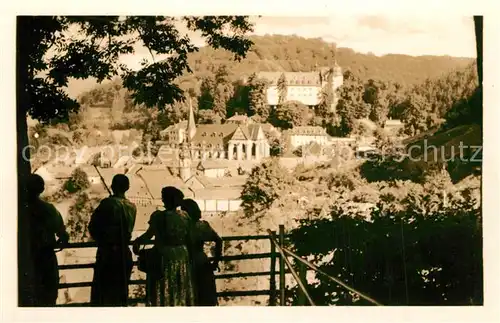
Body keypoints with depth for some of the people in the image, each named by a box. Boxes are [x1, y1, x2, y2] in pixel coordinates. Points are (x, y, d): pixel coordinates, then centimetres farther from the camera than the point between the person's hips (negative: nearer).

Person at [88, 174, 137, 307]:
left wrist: (101, 241, 9)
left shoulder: (108, 203, -10)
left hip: (107, 252, -5)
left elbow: (92, 226, -6)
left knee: (102, 293, -2)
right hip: (124, 253, 5)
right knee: (120, 293, 12)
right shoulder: (132, 207, 5)